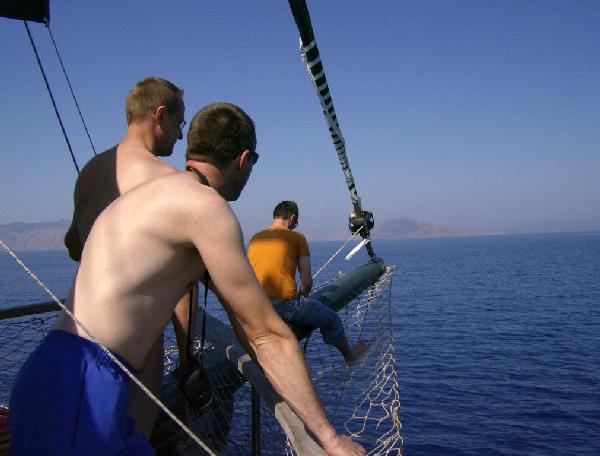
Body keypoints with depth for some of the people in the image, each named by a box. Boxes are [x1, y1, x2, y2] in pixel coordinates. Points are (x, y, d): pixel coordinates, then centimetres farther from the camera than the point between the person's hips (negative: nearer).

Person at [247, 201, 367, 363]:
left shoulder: (255, 238, 13)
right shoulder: (297, 238, 0)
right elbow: (307, 282, -3)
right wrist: (302, 295, 17)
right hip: (285, 305, -5)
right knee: (332, 320, 19)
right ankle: (350, 355, 40)